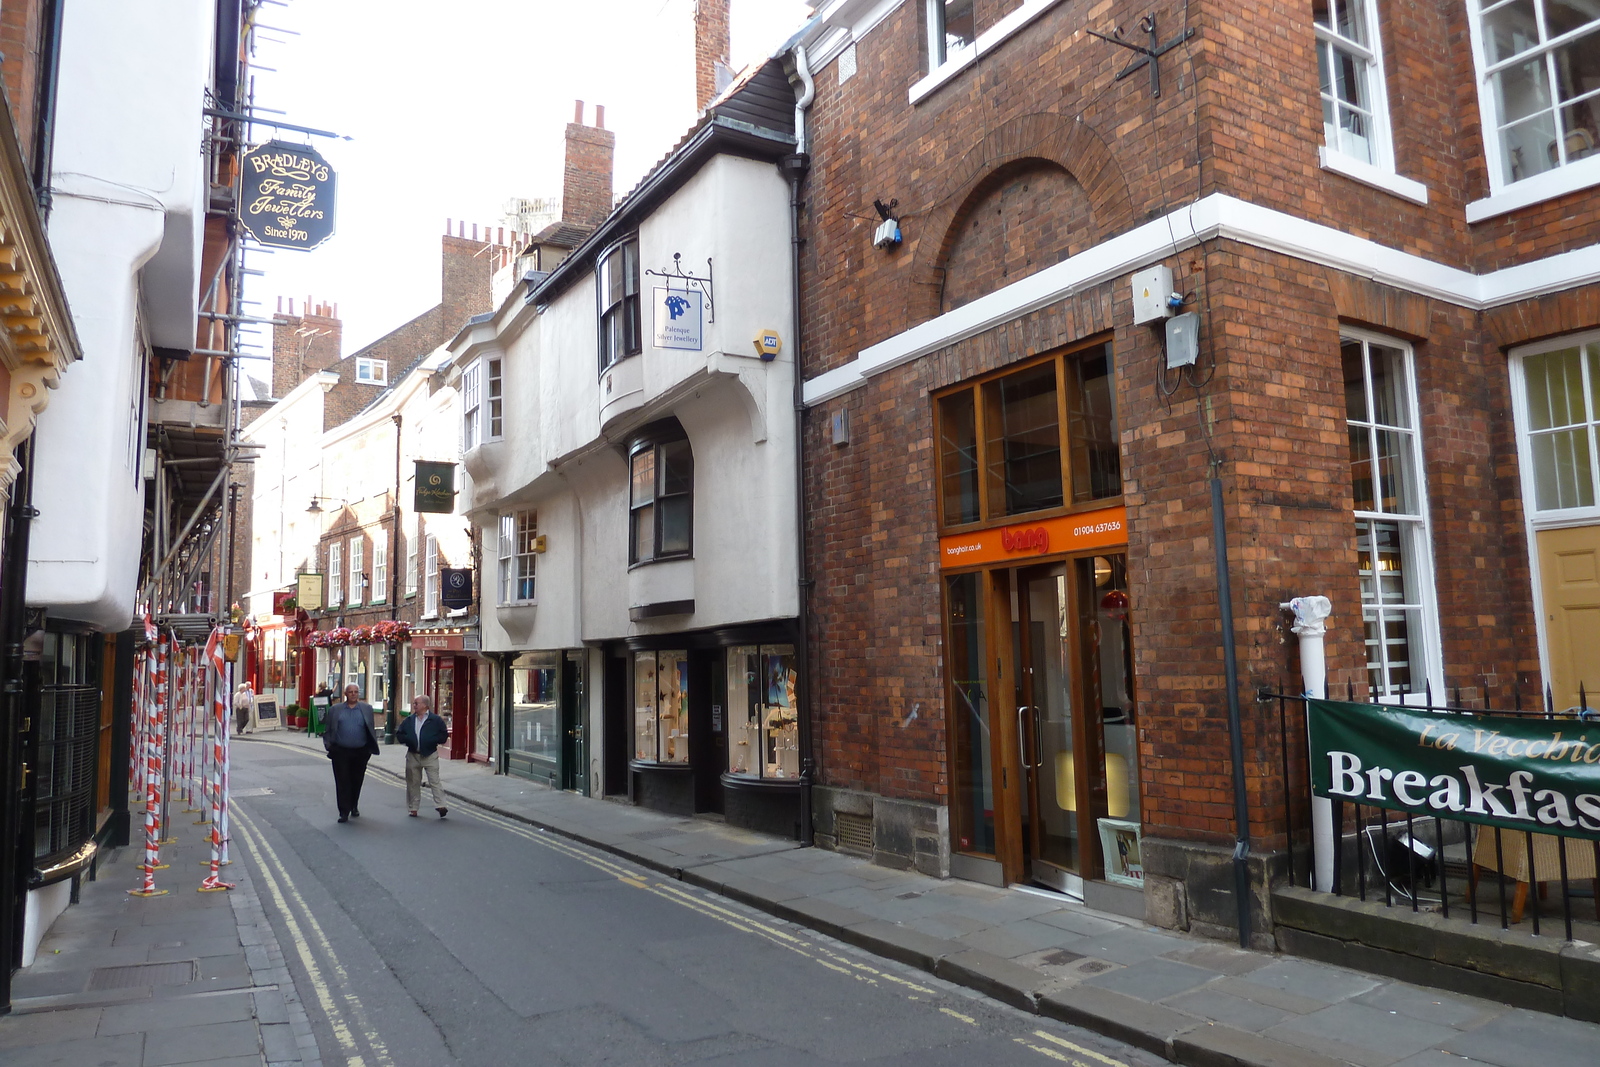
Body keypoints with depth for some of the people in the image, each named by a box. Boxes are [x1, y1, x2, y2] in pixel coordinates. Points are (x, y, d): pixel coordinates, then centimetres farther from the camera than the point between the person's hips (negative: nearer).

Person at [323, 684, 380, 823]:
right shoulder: (335, 710, 7)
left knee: (356, 781, 11)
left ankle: (354, 807, 30)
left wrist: (371, 748, 1)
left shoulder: (367, 709, 8)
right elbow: (328, 730, 8)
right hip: (340, 752, -1)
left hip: (360, 752, 1)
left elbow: (371, 729, 7)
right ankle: (344, 812, -1)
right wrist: (328, 745, -5)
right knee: (342, 782, -4)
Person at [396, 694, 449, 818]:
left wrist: (432, 741, -17)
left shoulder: (436, 720, -4)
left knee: (434, 781, -9)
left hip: (430, 755, -4)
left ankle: (440, 805, -13)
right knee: (413, 782, 9)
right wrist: (407, 740, -7)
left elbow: (444, 735, -4)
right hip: (413, 756, 4)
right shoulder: (409, 720, 9)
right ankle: (413, 807, 18)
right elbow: (399, 734, 12)